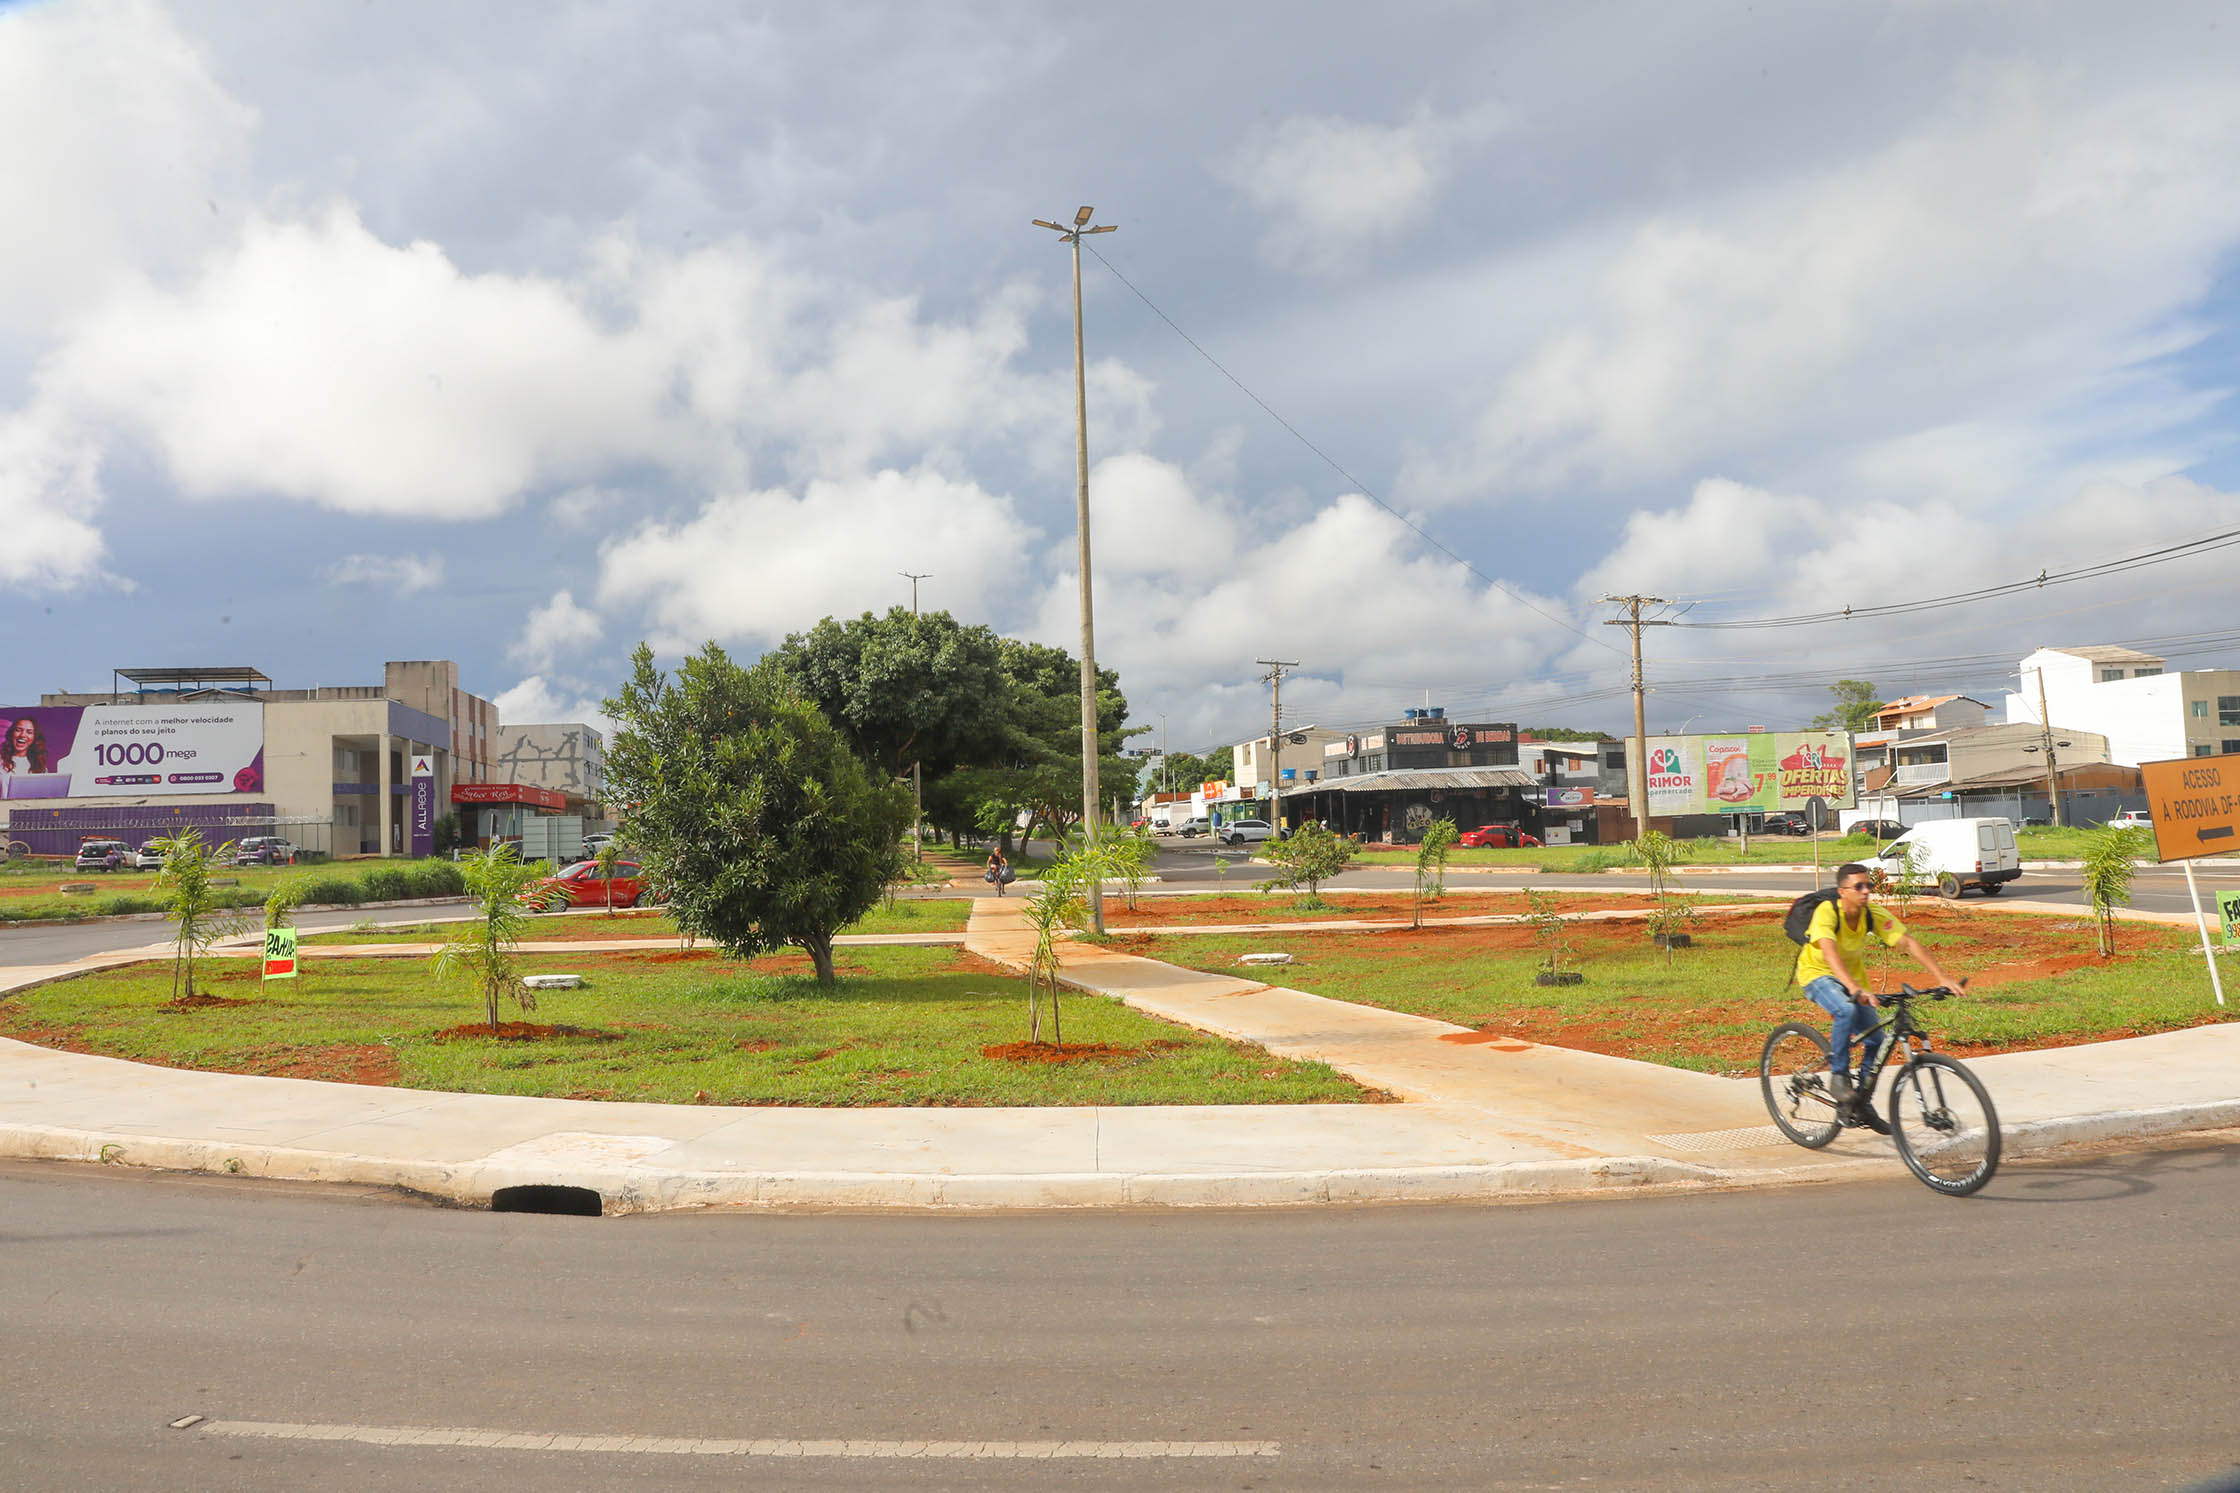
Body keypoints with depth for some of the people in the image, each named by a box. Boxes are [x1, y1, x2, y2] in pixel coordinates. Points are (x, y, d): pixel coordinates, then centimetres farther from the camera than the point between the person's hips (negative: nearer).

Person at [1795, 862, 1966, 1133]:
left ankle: (1861, 1105, 17)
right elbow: (1830, 953, -45)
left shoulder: (1874, 917, -16)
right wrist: (1856, 990, -59)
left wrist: (1943, 977, -35)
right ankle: (1838, 1076, -16)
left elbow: (1908, 943, -23)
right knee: (1846, 1011, -35)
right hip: (1817, 973, -5)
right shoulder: (1826, 912, -30)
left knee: (1876, 1040, -2)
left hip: (1852, 976, 6)